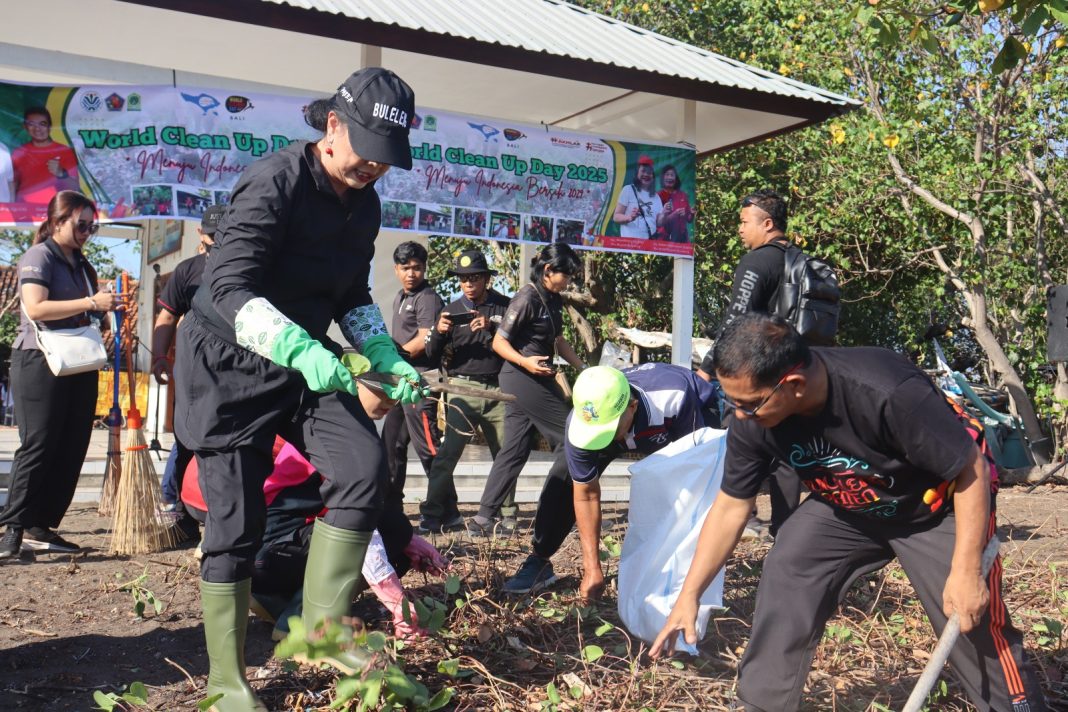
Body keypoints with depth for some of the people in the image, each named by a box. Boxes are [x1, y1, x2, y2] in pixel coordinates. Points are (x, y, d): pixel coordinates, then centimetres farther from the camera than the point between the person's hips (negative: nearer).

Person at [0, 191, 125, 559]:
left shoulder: (81, 264, 17)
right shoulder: (39, 256, -6)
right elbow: (36, 308, -21)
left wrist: (109, 304, 6)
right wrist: (91, 303, -25)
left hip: (79, 365, 8)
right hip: (40, 362, -8)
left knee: (72, 448, 5)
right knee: (38, 445, -10)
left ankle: (40, 527, 10)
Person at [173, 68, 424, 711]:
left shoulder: (365, 203, 4)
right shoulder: (277, 181, -20)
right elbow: (230, 286, -29)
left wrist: (390, 361, 2)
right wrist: (301, 351, -42)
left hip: (306, 362, 6)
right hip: (229, 366, -6)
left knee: (365, 466, -17)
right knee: (237, 522, -3)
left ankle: (323, 623, -4)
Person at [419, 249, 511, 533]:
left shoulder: (503, 306, 6)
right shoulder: (452, 310, 10)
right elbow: (433, 355, 6)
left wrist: (491, 327, -20)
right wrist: (438, 332, -14)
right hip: (463, 390, 0)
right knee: (447, 453, -11)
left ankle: (507, 514, 19)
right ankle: (433, 515, -8)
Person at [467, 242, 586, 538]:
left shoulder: (553, 300, 13)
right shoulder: (527, 298, -14)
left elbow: (558, 341, 24)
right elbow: (499, 342, -14)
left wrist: (584, 368, 19)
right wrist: (525, 362, -28)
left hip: (539, 378, 9)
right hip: (524, 378, -9)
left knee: (514, 449, 6)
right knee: (567, 437, -1)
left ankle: (484, 519, 8)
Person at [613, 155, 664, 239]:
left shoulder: (655, 196, 14)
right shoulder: (628, 190, 1)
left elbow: (658, 223, 13)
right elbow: (616, 217, -2)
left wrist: (664, 215, -6)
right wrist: (629, 217, -19)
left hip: (649, 240, 4)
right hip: (630, 239, -4)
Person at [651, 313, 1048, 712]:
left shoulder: (889, 393, -39)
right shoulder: (753, 421, -22)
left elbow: (973, 471, -26)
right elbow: (730, 507, -8)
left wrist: (966, 571, -26)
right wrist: (689, 595, -7)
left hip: (941, 508, -4)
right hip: (846, 508, 4)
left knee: (974, 627, -9)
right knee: (783, 587, -9)